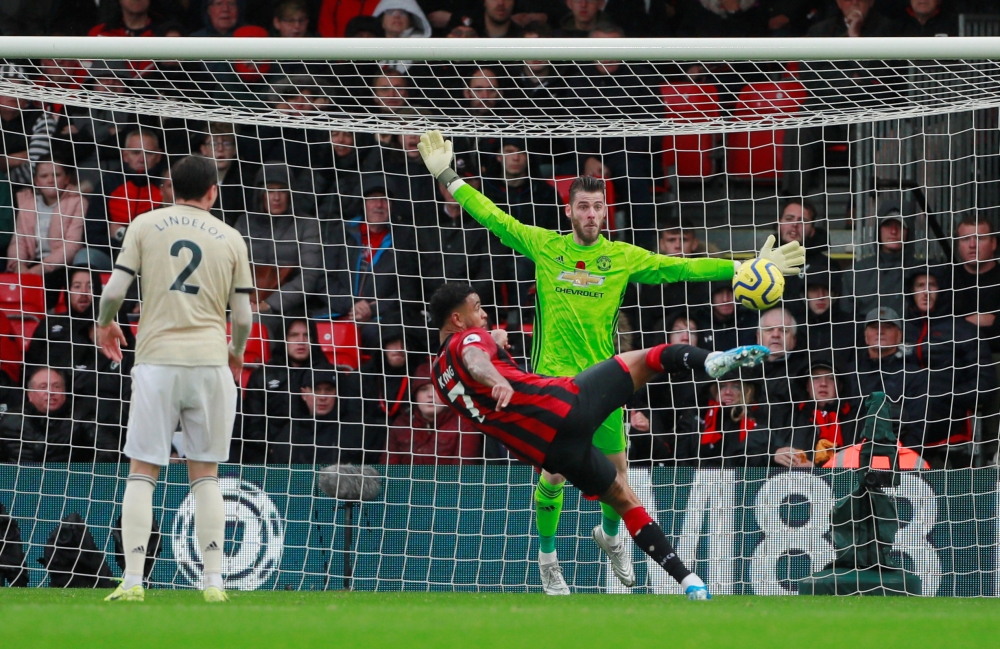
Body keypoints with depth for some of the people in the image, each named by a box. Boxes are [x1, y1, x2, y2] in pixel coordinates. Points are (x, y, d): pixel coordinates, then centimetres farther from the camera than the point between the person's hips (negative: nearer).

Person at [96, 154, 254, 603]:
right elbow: (242, 317, 7)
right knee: (205, 474, 8)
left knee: (142, 472, 2)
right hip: (210, 360, 1)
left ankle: (132, 581, -8)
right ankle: (213, 583, 2)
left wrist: (105, 324, 19)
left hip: (157, 359, -1)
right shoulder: (230, 238, 8)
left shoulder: (145, 225, 4)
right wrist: (236, 353, 27)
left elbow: (114, 289, -2)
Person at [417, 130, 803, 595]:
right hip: (553, 380, -2)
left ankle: (610, 535, 38)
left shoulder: (623, 257, 3)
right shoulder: (544, 246, 1)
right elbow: (492, 217, 4)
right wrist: (447, 177, -1)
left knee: (616, 470, 6)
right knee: (553, 474, -4)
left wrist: (747, 269, -2)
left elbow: (680, 268, 2)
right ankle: (547, 557, 18)